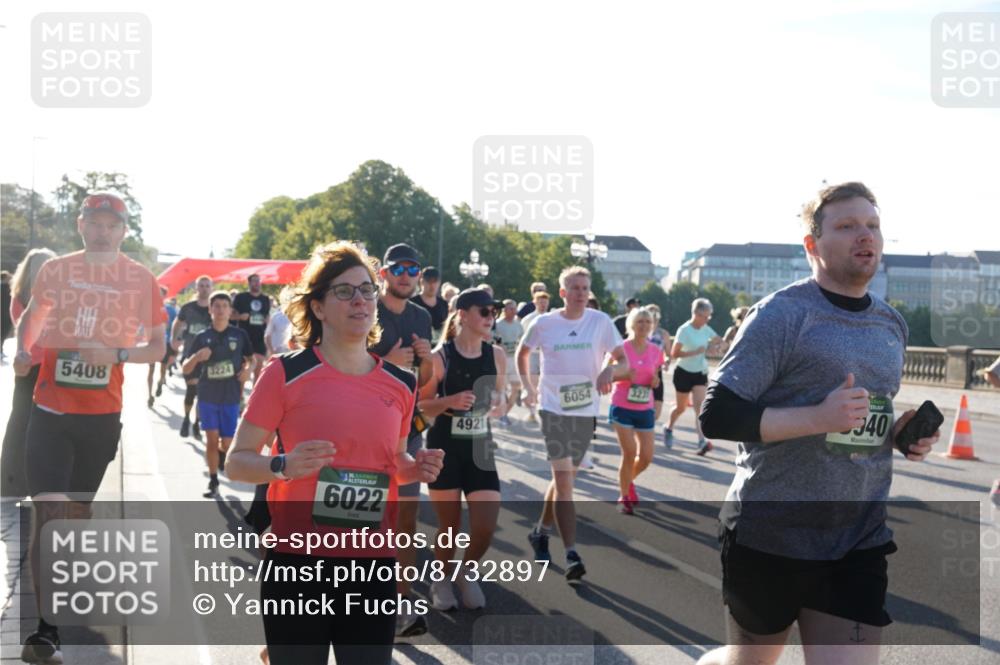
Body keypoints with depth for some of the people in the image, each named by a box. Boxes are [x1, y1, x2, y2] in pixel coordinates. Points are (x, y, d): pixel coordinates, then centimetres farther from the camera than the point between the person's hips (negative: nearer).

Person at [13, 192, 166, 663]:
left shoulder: (141, 280, -2)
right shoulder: (55, 270, 1)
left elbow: (157, 347, 1)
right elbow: (32, 316, 18)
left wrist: (117, 354, -16)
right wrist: (22, 350, -1)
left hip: (101, 415, 1)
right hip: (50, 411, -1)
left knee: (78, 510, 16)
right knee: (48, 513, -10)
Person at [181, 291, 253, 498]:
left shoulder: (239, 335, -2)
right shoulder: (202, 337, 0)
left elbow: (251, 358, 13)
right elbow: (186, 369, 1)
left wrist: (247, 369, -10)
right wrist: (197, 357, -20)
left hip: (231, 397, 0)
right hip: (207, 396, 1)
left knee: (227, 442, 3)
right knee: (211, 439, 2)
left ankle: (222, 454, 38)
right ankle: (213, 481, 14)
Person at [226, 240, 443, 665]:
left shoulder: (400, 385, 7)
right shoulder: (285, 374, -6)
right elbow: (236, 463, -3)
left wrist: (415, 469, 0)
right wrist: (283, 465, -22)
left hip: (374, 563, 3)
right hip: (298, 560, -3)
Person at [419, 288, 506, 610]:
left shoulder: (497, 355, 1)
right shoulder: (440, 357, -12)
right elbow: (421, 406, -7)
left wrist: (498, 404, -7)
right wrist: (450, 401, -24)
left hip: (480, 447, 4)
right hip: (444, 447, -3)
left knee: (486, 526, -5)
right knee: (449, 525, 6)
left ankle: (466, 572, 26)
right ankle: (442, 580, 33)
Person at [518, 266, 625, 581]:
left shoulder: (600, 321, -3)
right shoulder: (543, 324, -3)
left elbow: (623, 360, -2)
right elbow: (522, 354, 14)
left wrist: (609, 369, -23)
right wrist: (529, 387, 8)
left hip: (586, 410, 3)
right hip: (554, 408, -2)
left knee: (564, 478, 15)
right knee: (564, 480, -12)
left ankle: (540, 531, 38)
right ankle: (571, 554, -11)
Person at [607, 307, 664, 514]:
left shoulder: (656, 351, 3)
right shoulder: (621, 348, -9)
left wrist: (655, 381, -7)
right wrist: (623, 374, -22)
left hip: (645, 409, 4)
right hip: (622, 407, -4)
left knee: (646, 457, 3)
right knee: (629, 453, -9)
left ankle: (629, 481, 35)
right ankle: (624, 497, 11)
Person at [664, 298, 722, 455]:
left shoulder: (705, 329, 1)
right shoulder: (684, 330, -18)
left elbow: (718, 340, 17)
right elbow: (674, 353, -22)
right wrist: (695, 352, -28)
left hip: (700, 373, 4)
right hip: (684, 373, -4)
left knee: (699, 406, -11)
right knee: (681, 407, 10)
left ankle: (702, 441, -20)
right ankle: (669, 428, 38)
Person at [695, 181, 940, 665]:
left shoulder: (892, 326, 10)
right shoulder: (782, 314, -12)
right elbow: (718, 417, -17)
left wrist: (901, 433, 2)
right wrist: (818, 417, -25)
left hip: (860, 543, 5)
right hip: (770, 536, -5)